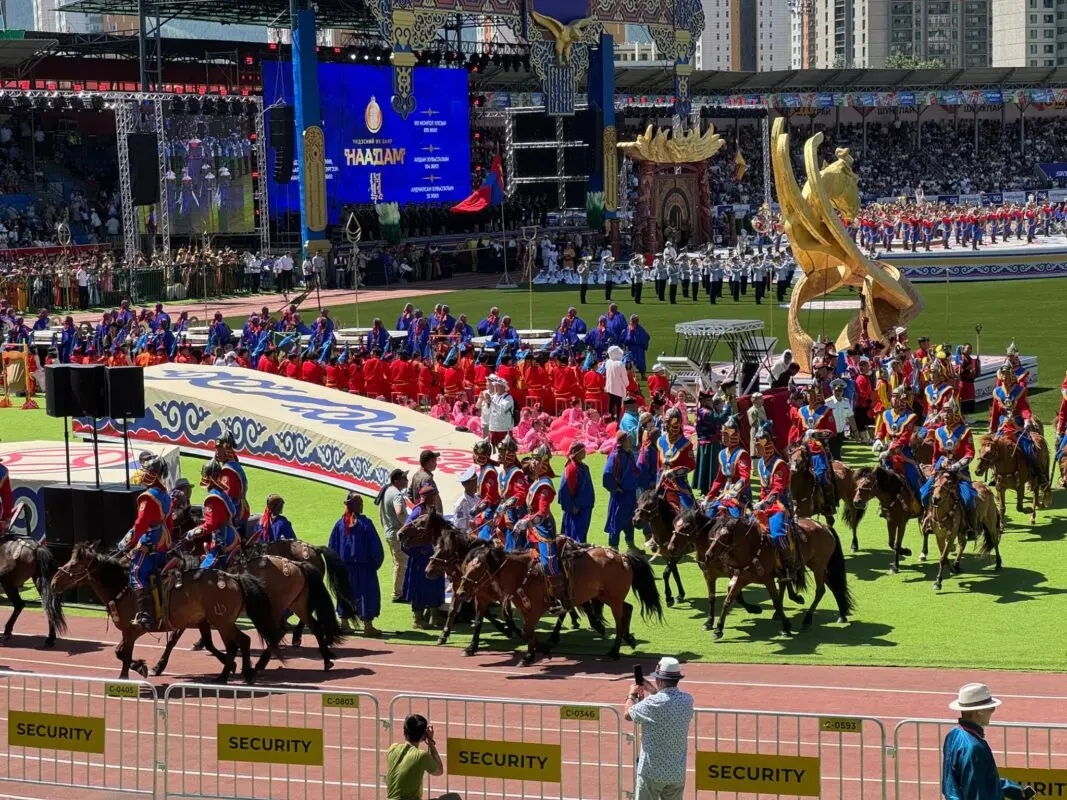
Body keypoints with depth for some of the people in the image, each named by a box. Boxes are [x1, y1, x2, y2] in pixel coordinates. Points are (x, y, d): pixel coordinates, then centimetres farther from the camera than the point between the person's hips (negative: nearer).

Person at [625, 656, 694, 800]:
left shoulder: (653, 703, -19)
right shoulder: (687, 700, -2)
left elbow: (628, 715, -2)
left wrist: (632, 695, 15)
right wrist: (654, 692, 27)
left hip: (652, 772, -5)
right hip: (677, 772, 5)